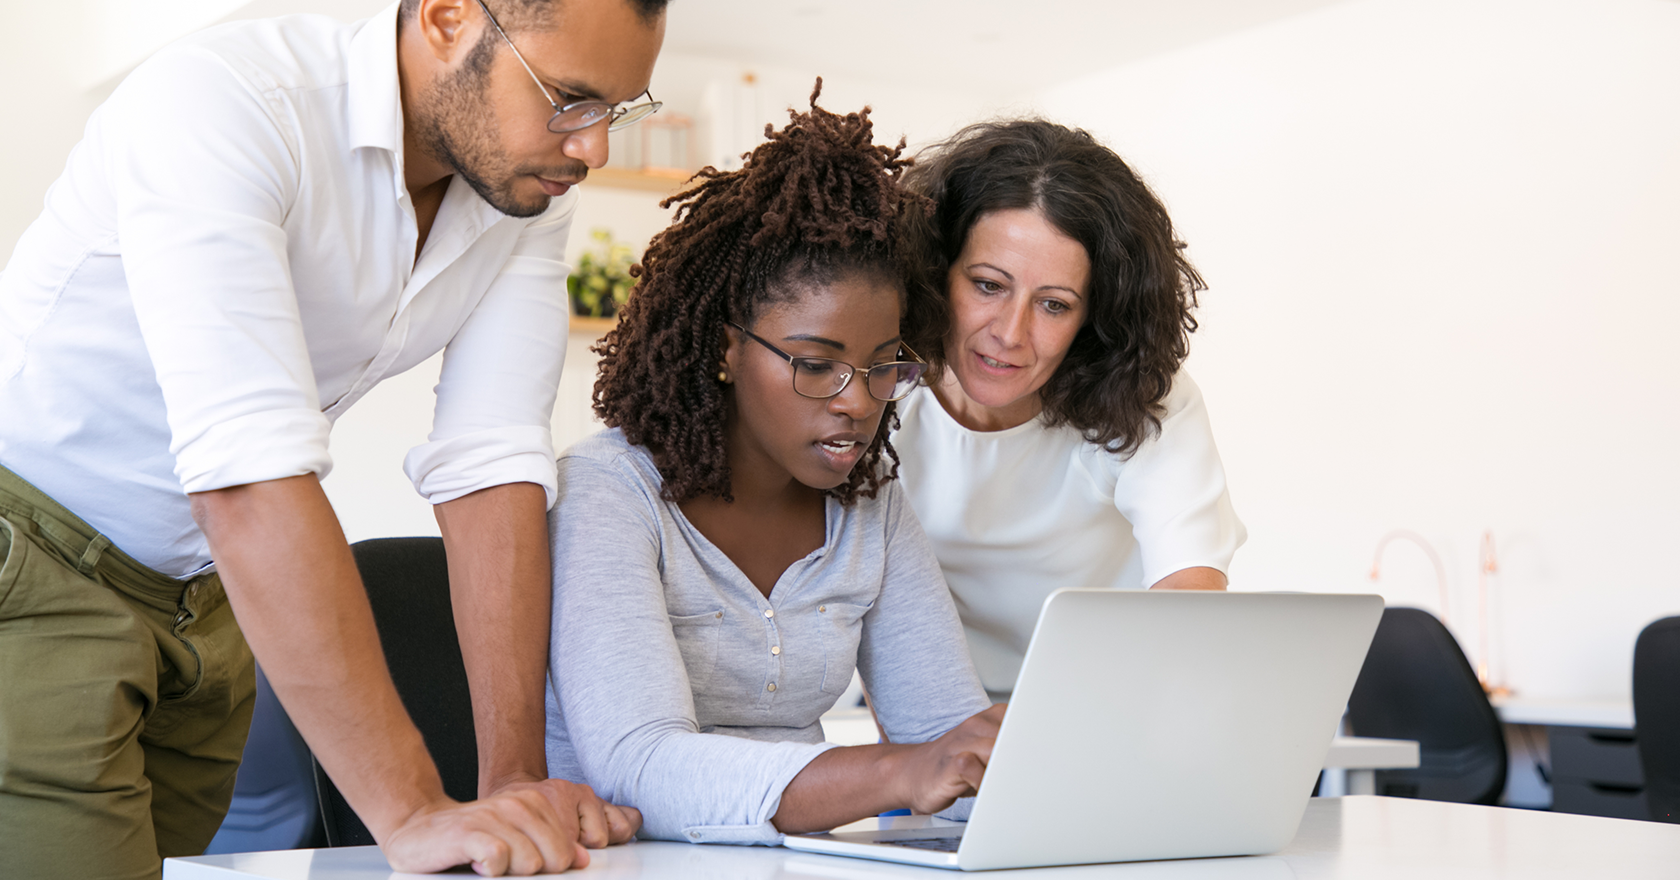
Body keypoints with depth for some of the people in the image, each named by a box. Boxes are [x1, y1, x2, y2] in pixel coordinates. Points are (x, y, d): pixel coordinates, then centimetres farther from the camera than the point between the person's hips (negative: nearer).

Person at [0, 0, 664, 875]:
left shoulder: (531, 187, -7)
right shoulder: (215, 103, -28)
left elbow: (491, 469, -12)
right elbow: (249, 477, -36)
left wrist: (516, 778, -20)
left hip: (194, 591, 6)